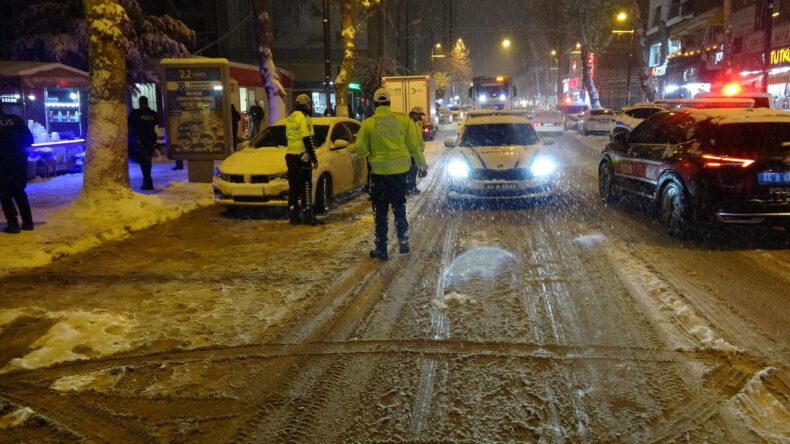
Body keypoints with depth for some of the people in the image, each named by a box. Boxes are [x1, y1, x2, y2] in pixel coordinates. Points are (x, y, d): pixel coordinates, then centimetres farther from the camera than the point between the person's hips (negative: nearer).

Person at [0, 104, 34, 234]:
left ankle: (13, 224, 0)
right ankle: (28, 223, 12)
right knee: (19, 192, 15)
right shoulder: (16, 119, 3)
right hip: (18, 160, 3)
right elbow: (29, 139, 1)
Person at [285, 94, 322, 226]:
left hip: (290, 155, 8)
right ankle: (308, 215, -3)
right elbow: (307, 140, -17)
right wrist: (314, 159, -14)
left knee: (293, 186, 10)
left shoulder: (291, 117, 15)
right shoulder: (304, 118, -12)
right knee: (306, 186, -4)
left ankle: (293, 216, 12)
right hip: (302, 157, -8)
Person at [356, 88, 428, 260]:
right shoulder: (403, 120, -2)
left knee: (381, 211, 7)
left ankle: (381, 249, 8)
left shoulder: (368, 123, -6)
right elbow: (414, 145, 1)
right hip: (400, 169, 2)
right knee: (399, 207, 19)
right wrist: (422, 165, 13)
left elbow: (361, 149, -6)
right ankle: (403, 241, 21)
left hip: (379, 171, -2)